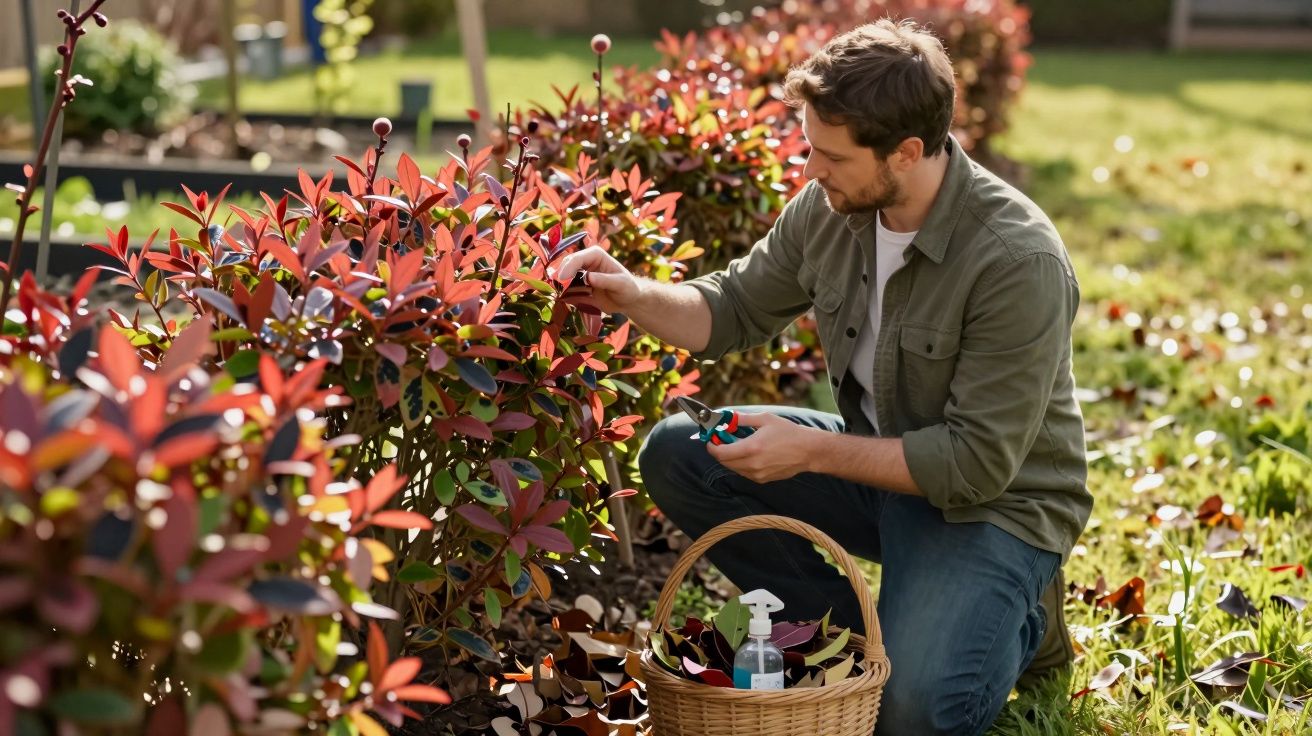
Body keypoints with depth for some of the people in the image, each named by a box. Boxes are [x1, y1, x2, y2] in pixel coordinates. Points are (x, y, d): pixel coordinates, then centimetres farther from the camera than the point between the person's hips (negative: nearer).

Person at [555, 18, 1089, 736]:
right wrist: (634, 294, -14)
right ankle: (864, 628, -2)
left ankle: (1014, 622, 9)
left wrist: (811, 450, -26)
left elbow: (979, 462, -26)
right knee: (675, 453, -9)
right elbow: (734, 309, 5)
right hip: (874, 460, 7)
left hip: (993, 500, -6)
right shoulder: (827, 207, -9)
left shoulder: (1020, 263, -28)